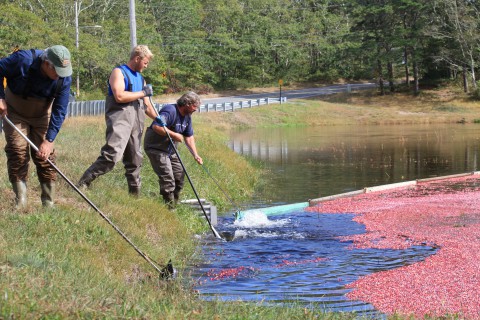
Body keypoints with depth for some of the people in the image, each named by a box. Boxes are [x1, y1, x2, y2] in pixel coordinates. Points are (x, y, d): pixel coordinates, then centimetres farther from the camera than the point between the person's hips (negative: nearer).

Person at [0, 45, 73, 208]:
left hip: (42, 115, 2)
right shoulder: (23, 60, -31)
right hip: (15, 112, -2)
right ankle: (20, 204, -5)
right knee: (17, 153, -10)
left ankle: (48, 203, 4)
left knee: (45, 156, -5)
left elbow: (60, 111, -18)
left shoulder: (64, 78, -22)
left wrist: (49, 140, -23)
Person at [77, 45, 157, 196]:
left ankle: (135, 193, 20)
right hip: (120, 117, -8)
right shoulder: (119, 72, -1)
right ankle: (82, 184, -21)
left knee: (135, 160, 11)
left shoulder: (140, 78, 23)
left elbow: (147, 106, 29)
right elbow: (119, 96, -17)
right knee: (112, 154, -23)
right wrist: (142, 93, -8)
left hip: (136, 121, 8)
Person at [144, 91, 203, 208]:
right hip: (156, 147, -10)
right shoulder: (170, 111, -24)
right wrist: (174, 135, -31)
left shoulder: (187, 116, 6)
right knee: (167, 179, -14)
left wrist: (195, 155, 3)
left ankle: (175, 203, 25)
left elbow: (189, 137, 12)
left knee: (179, 175, 12)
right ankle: (169, 207, -8)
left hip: (170, 149, 10)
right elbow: (156, 126, -38)